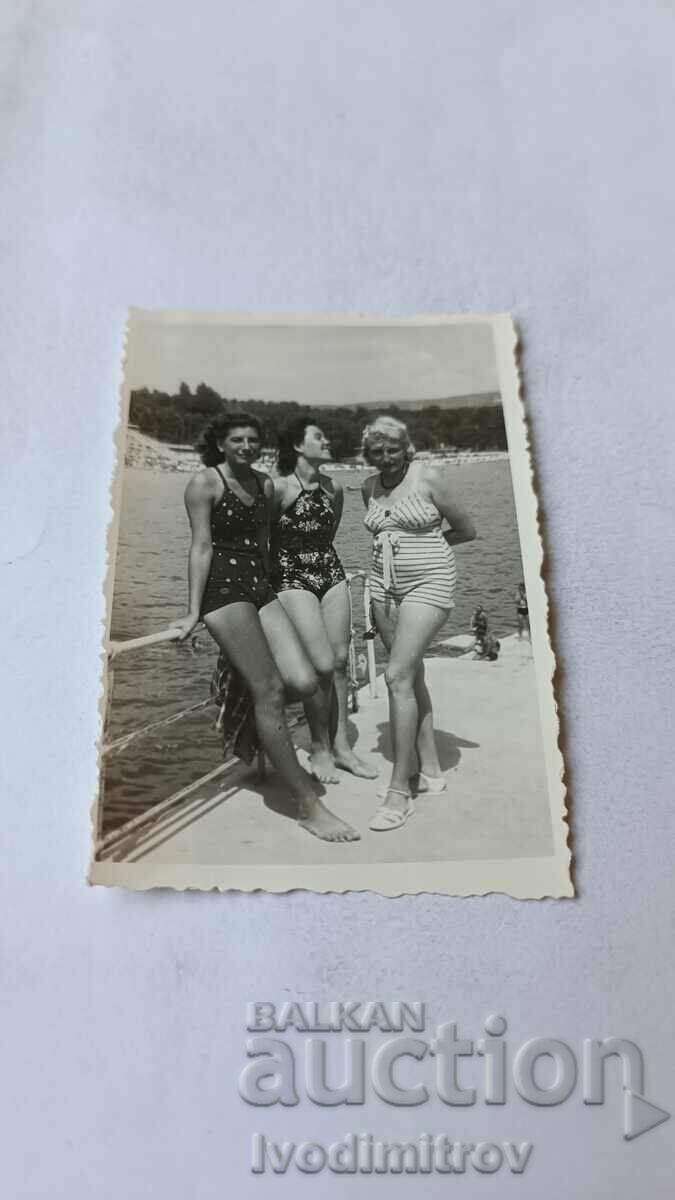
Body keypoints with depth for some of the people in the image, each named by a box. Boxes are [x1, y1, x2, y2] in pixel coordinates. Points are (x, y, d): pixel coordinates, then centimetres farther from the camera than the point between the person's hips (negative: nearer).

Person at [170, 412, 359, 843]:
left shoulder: (265, 484, 15)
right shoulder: (205, 482, -3)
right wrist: (194, 612, -10)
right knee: (270, 691, -13)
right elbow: (202, 546, -8)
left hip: (261, 587, 7)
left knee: (304, 683, -10)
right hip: (223, 588, -6)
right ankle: (308, 806, -8)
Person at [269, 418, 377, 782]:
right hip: (293, 579, -6)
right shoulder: (280, 487, -12)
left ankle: (341, 745, 20)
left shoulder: (334, 488, 6)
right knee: (322, 665, -10)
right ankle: (319, 749, 11)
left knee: (340, 661, 6)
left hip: (331, 575, 6)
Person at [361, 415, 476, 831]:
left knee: (399, 676, -15)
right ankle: (430, 769, 23)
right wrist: (400, 543, 9)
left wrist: (425, 541, 8)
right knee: (411, 675, 10)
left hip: (428, 583, -6)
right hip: (386, 584, 7)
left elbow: (467, 530, -1)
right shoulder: (370, 486, 9)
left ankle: (400, 790, -9)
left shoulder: (429, 476, -7)